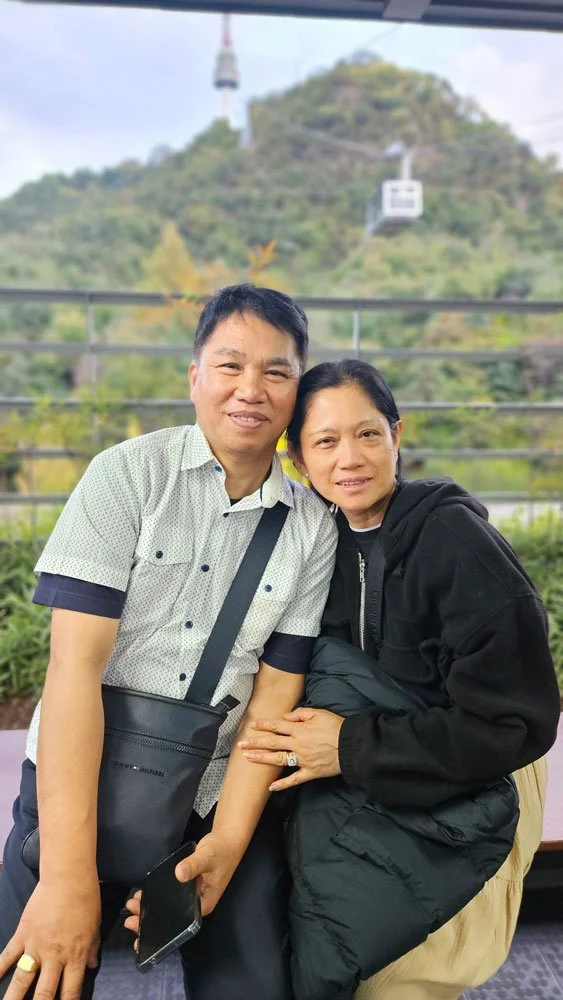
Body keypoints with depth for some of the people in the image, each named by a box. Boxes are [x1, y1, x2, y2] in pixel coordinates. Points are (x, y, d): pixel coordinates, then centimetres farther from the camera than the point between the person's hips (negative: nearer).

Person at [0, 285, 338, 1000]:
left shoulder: (313, 527, -3)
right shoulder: (127, 474, -11)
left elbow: (275, 691, -2)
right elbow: (76, 664, -18)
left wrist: (227, 843, -13)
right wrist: (68, 876, -22)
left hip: (219, 800, 2)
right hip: (79, 784, -2)